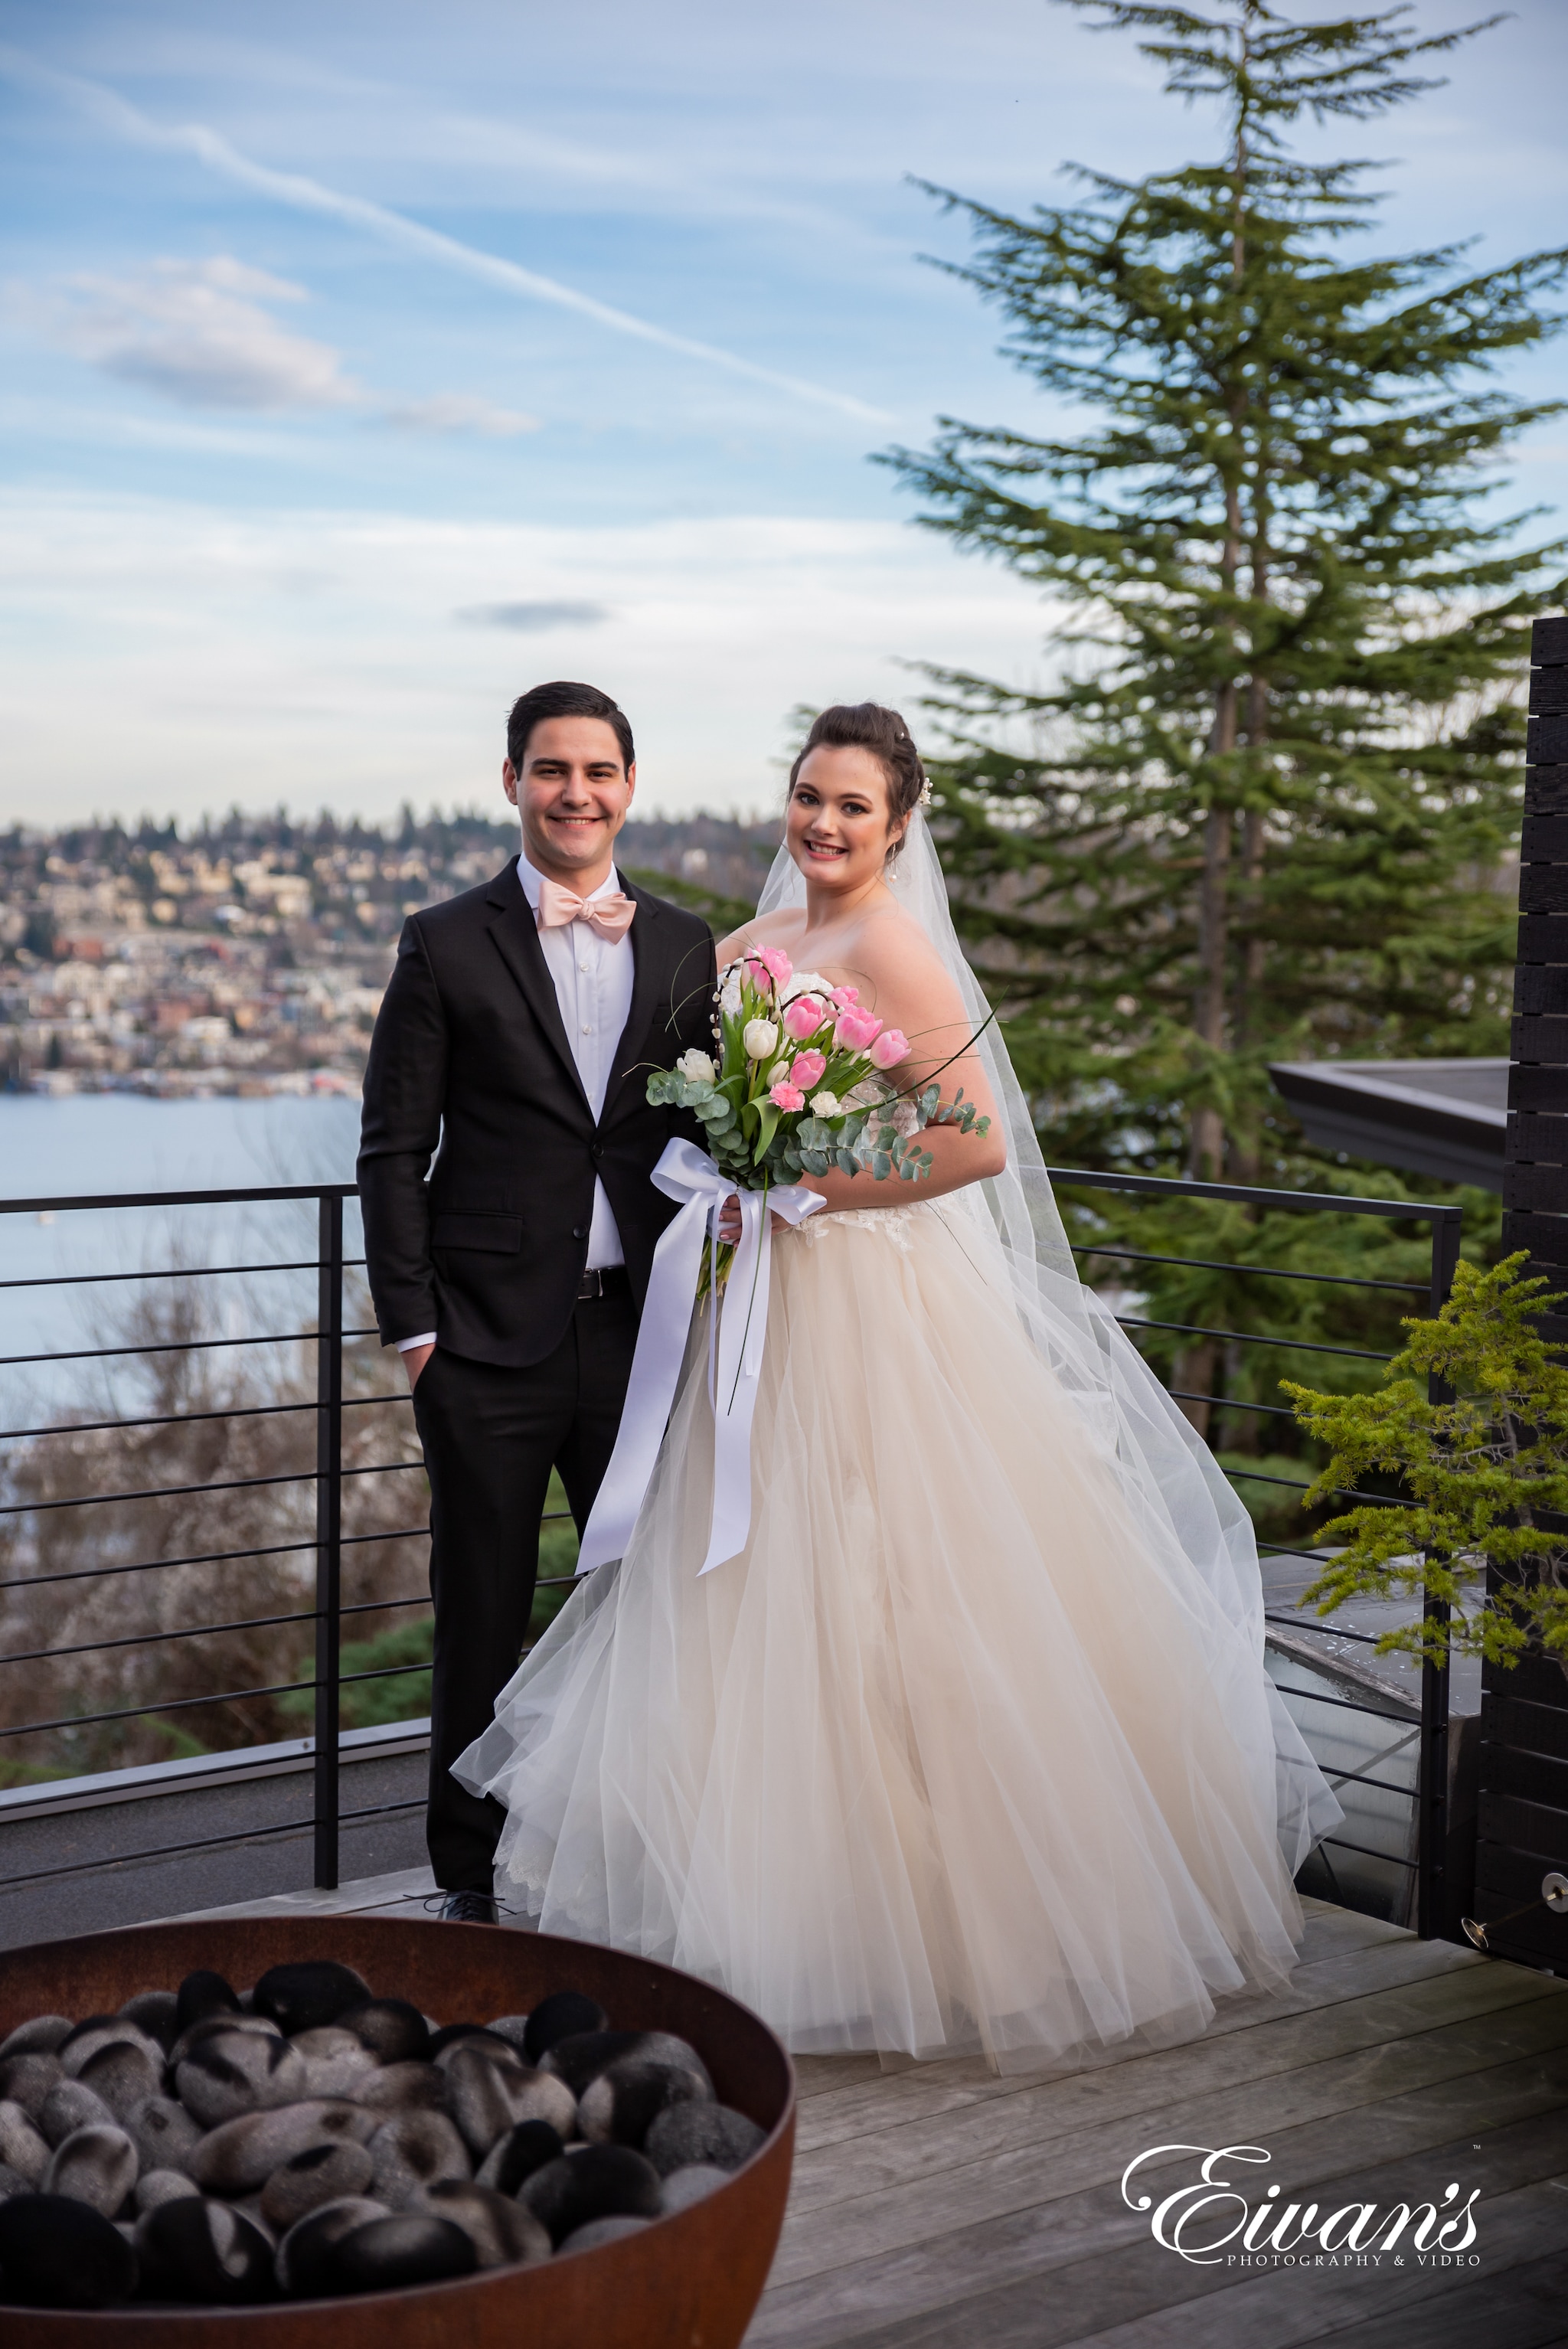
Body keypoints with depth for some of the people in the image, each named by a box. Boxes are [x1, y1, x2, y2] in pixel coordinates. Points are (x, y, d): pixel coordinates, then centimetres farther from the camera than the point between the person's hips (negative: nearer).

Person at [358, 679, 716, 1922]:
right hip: (492, 1338, -3)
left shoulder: (685, 946, 9)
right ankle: (474, 1879, 21)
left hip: (641, 1326, 3)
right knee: (484, 1619, 7)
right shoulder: (448, 944, -1)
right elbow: (393, 1151, -2)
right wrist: (412, 1326, -7)